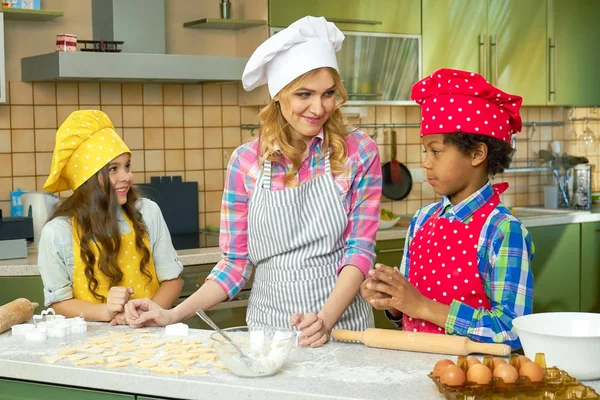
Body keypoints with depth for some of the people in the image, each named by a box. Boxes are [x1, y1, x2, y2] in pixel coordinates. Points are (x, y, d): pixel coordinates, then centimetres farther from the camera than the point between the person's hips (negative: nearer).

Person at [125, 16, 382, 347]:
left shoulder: (358, 153, -2)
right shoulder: (246, 161, 2)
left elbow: (360, 250, -4)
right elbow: (236, 262, 6)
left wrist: (326, 319, -19)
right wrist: (174, 315, -4)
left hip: (341, 327, -2)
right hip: (267, 327, 2)